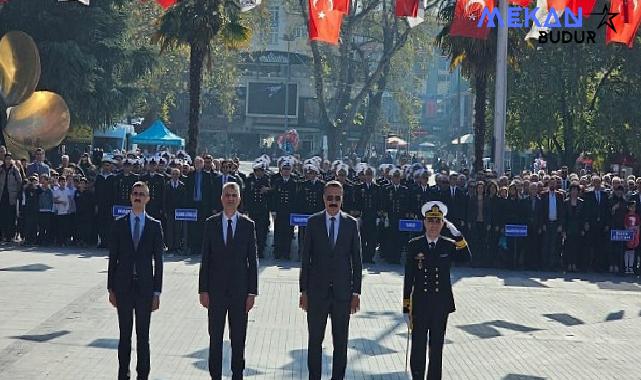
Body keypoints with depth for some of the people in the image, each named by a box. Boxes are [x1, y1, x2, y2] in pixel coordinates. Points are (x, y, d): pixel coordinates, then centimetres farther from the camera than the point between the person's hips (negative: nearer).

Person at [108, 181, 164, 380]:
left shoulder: (155, 226, 2)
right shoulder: (119, 224, 3)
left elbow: (158, 261, 1)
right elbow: (113, 258, 5)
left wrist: (157, 292, -3)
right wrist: (111, 289, 2)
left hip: (145, 287, -1)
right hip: (123, 287, 1)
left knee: (143, 335, 4)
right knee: (124, 334, 7)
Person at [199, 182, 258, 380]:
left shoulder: (248, 225, 1)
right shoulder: (211, 223, 2)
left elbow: (253, 261, 1)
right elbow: (205, 259, 2)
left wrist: (252, 292, -3)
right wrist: (203, 290, -2)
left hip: (239, 290, 0)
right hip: (216, 290, 0)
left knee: (239, 339, 7)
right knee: (215, 338, 7)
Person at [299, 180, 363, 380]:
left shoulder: (351, 223, 2)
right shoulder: (313, 222, 1)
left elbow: (356, 260, 4)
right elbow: (305, 258, 2)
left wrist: (356, 292, 0)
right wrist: (303, 290, -2)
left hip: (342, 291, 0)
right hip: (317, 291, 0)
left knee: (341, 342, 7)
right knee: (315, 340, 6)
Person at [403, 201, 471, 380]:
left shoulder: (449, 245, 1)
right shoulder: (415, 245, -2)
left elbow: (466, 258, -19)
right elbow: (408, 278, -2)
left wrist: (456, 233, -24)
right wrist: (406, 307, -3)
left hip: (441, 305, 1)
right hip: (420, 304, -1)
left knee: (437, 348, 10)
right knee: (418, 347, 5)